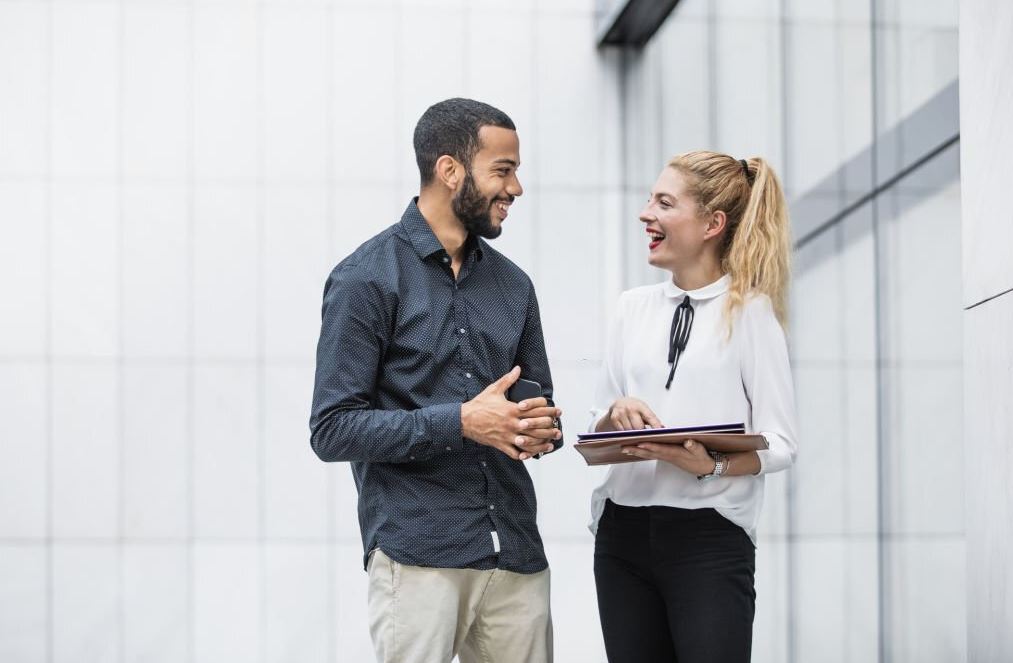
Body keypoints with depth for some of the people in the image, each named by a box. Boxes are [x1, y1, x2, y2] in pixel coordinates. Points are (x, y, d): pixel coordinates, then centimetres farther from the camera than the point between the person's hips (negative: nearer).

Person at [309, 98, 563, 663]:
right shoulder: (368, 277, -4)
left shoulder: (513, 284, 14)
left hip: (517, 551, 5)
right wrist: (462, 422, -18)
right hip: (418, 553, -5)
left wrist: (543, 428, -4)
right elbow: (333, 429, -9)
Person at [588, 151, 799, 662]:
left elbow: (779, 444, -6)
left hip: (710, 538, -5)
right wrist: (616, 414, -7)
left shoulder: (750, 310, -2)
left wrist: (711, 466, -23)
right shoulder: (634, 306, 12)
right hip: (623, 532, 5)